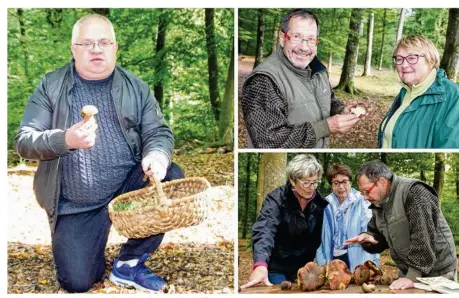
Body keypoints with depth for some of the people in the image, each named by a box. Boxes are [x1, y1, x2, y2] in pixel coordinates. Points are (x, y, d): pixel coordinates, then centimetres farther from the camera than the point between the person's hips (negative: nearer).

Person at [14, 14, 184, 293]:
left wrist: (157, 155, -25)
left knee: (171, 178, -25)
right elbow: (24, 141, -5)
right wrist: (65, 140, -26)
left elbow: (158, 132, 0)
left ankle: (129, 263, -6)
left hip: (129, 186, 2)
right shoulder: (51, 87, 0)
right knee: (77, 282, -11)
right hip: (75, 204, -2)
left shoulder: (136, 87, 5)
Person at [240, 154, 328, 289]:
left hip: (305, 267, 4)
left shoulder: (320, 202, -4)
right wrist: (261, 265, -50)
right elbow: (264, 230, -33)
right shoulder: (276, 199, -18)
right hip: (277, 266, -3)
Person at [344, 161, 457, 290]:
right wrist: (368, 238, -11)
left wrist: (413, 276, -29)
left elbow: (423, 238, -27)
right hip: (407, 271, 7)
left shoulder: (414, 192, -21)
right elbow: (380, 236, 12)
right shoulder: (379, 203, 5)